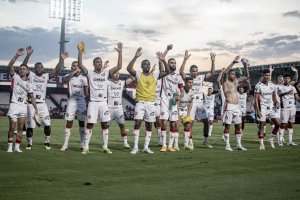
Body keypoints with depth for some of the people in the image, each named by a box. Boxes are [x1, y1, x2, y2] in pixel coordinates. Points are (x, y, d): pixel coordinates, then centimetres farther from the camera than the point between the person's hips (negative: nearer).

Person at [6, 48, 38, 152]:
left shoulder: (29, 84, 11)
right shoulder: (15, 77, 2)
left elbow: (31, 97, 13)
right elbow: (10, 66, -13)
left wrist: (35, 108, 5)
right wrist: (17, 55, -23)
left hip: (23, 106, 4)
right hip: (14, 105, -3)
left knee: (21, 128, 3)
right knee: (12, 127, -4)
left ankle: (17, 146, 10)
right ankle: (10, 147, 4)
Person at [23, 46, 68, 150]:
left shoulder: (46, 76, 9)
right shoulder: (30, 75, 1)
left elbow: (56, 70, 0)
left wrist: (61, 59, -12)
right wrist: (28, 55, -28)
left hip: (42, 104, 3)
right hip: (31, 104, -3)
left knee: (47, 124, -3)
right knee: (30, 125, 1)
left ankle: (47, 142, 13)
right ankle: (29, 143, 15)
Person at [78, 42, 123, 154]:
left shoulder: (106, 73, 9)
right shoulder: (90, 73, 2)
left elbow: (119, 67, 1)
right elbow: (80, 65, -12)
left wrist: (120, 53, -6)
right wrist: (80, 52, -20)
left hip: (103, 102, 3)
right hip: (93, 102, -3)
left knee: (105, 125, 3)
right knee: (90, 125, -2)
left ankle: (105, 147, 11)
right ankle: (86, 147, 3)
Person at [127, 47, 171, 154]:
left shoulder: (155, 75, 8)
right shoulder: (138, 74, 0)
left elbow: (168, 72, 1)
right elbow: (129, 68, -17)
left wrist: (163, 60, -11)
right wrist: (136, 57, -24)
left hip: (151, 103, 3)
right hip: (140, 102, -3)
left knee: (149, 125, 5)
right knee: (137, 123, -10)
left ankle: (146, 147, 13)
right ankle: (135, 147, -4)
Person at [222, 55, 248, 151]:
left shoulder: (236, 81, 16)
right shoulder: (225, 81, 0)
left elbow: (247, 76, 18)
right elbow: (226, 72, -18)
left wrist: (245, 66, 5)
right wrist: (233, 62, -23)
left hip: (236, 106, 6)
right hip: (229, 106, -6)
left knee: (238, 126, 6)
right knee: (227, 125, -3)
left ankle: (239, 145, 11)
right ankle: (227, 145, -1)